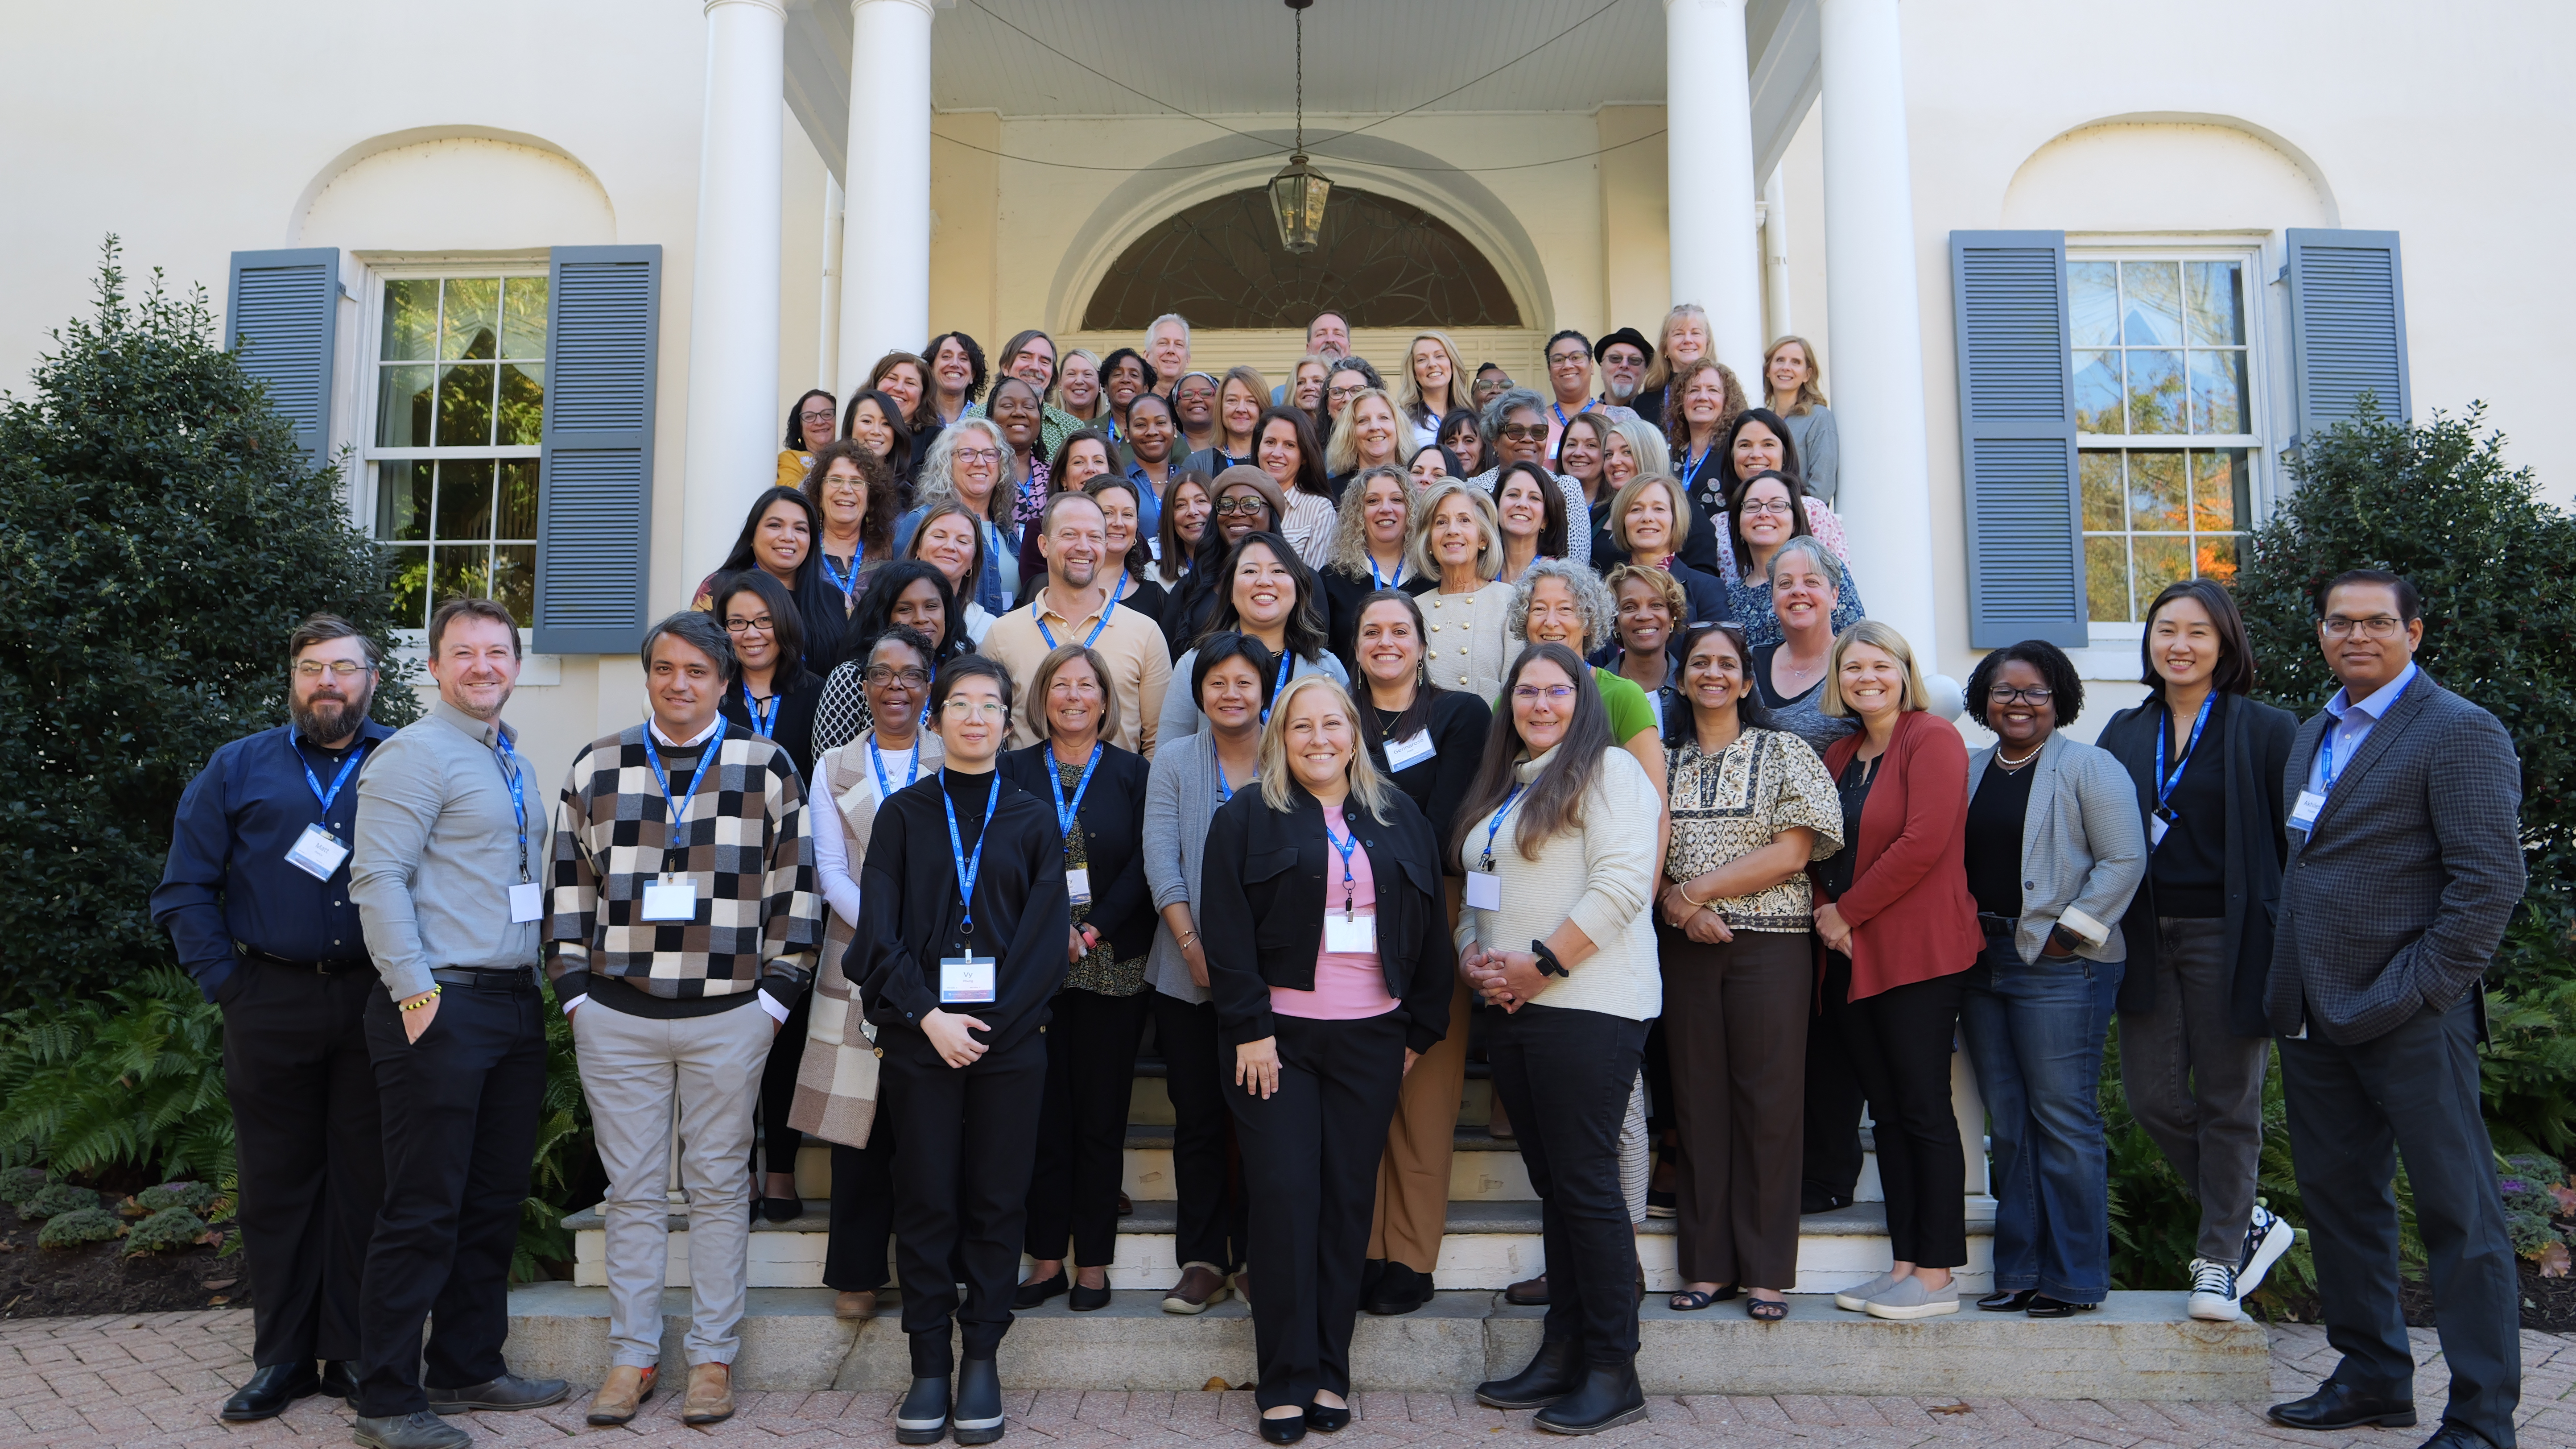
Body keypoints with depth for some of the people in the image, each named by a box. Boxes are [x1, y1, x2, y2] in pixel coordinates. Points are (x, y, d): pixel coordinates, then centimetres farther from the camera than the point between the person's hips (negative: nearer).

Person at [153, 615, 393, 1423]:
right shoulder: (238, 771, 9)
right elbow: (184, 891, 8)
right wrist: (225, 983, 0)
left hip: (376, 1004, -1)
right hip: (270, 1008, 1)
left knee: (367, 1183, 4)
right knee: (277, 1185, 8)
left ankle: (356, 1357, 14)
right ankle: (282, 1359, 19)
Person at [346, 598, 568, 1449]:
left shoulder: (518, 767, 17)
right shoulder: (414, 756, -7)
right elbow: (378, 880, -15)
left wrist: (540, 985, 15)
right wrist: (417, 994, -18)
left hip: (516, 1005, 8)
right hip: (441, 1005, -8)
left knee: (495, 1200, 14)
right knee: (423, 1210, -3)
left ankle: (469, 1369, 27)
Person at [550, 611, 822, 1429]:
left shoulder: (767, 768, 3)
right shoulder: (596, 768, 9)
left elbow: (794, 889, 2)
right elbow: (569, 887, 11)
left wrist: (774, 996, -3)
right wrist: (575, 990, 4)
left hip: (728, 1016, -2)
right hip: (616, 1016, 2)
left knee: (718, 1188, 6)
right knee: (632, 1191, 8)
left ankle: (713, 1358, 16)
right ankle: (632, 1355, 19)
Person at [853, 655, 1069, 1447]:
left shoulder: (1032, 821, 8)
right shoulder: (903, 814, 7)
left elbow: (1046, 935, 2)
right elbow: (878, 930, 0)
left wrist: (990, 1022, -8)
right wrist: (928, 1015, -11)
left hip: (1009, 1034, 0)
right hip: (919, 1034, 0)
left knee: (997, 1202, 3)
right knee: (925, 1202, 2)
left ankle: (982, 1360, 13)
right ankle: (929, 1366, 11)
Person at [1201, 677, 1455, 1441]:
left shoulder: (1398, 818, 11)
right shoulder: (1247, 818, 2)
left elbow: (1431, 926, 12)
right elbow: (1227, 930, -4)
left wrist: (1420, 1029, 7)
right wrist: (1249, 1029, -11)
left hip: (1370, 1039, 3)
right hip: (1277, 1036, -2)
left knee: (1348, 1202, 5)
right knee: (1285, 1200, -3)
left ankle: (1331, 1372, 16)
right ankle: (1286, 1380, 6)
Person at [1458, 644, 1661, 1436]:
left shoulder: (1608, 770, -4)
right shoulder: (1500, 786, 20)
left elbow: (1622, 883, -16)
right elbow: (1476, 890, 24)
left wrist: (1540, 965, -16)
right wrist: (1472, 955, 4)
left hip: (1587, 1006, -8)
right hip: (1512, 1011, 8)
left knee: (1586, 1184, -5)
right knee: (1553, 1185, 11)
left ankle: (1613, 1373, 3)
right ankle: (1562, 1354, 18)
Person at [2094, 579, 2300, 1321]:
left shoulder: (2266, 731, -2)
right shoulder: (2125, 733, 11)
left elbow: (2293, 843, -4)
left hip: (2229, 939, -4)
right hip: (2149, 939, 5)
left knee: (2227, 1103, 3)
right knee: (2152, 1097, 4)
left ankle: (2219, 1260, 17)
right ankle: (2250, 1221, 25)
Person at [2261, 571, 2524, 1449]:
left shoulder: (2460, 732, -8)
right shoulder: (2314, 736, 16)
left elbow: (2490, 881, -14)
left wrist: (2409, 994, -17)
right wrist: (2289, 991, 10)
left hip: (2411, 1019, -8)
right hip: (2313, 1015, 8)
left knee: (2457, 1212, 1)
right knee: (2339, 1198, 15)